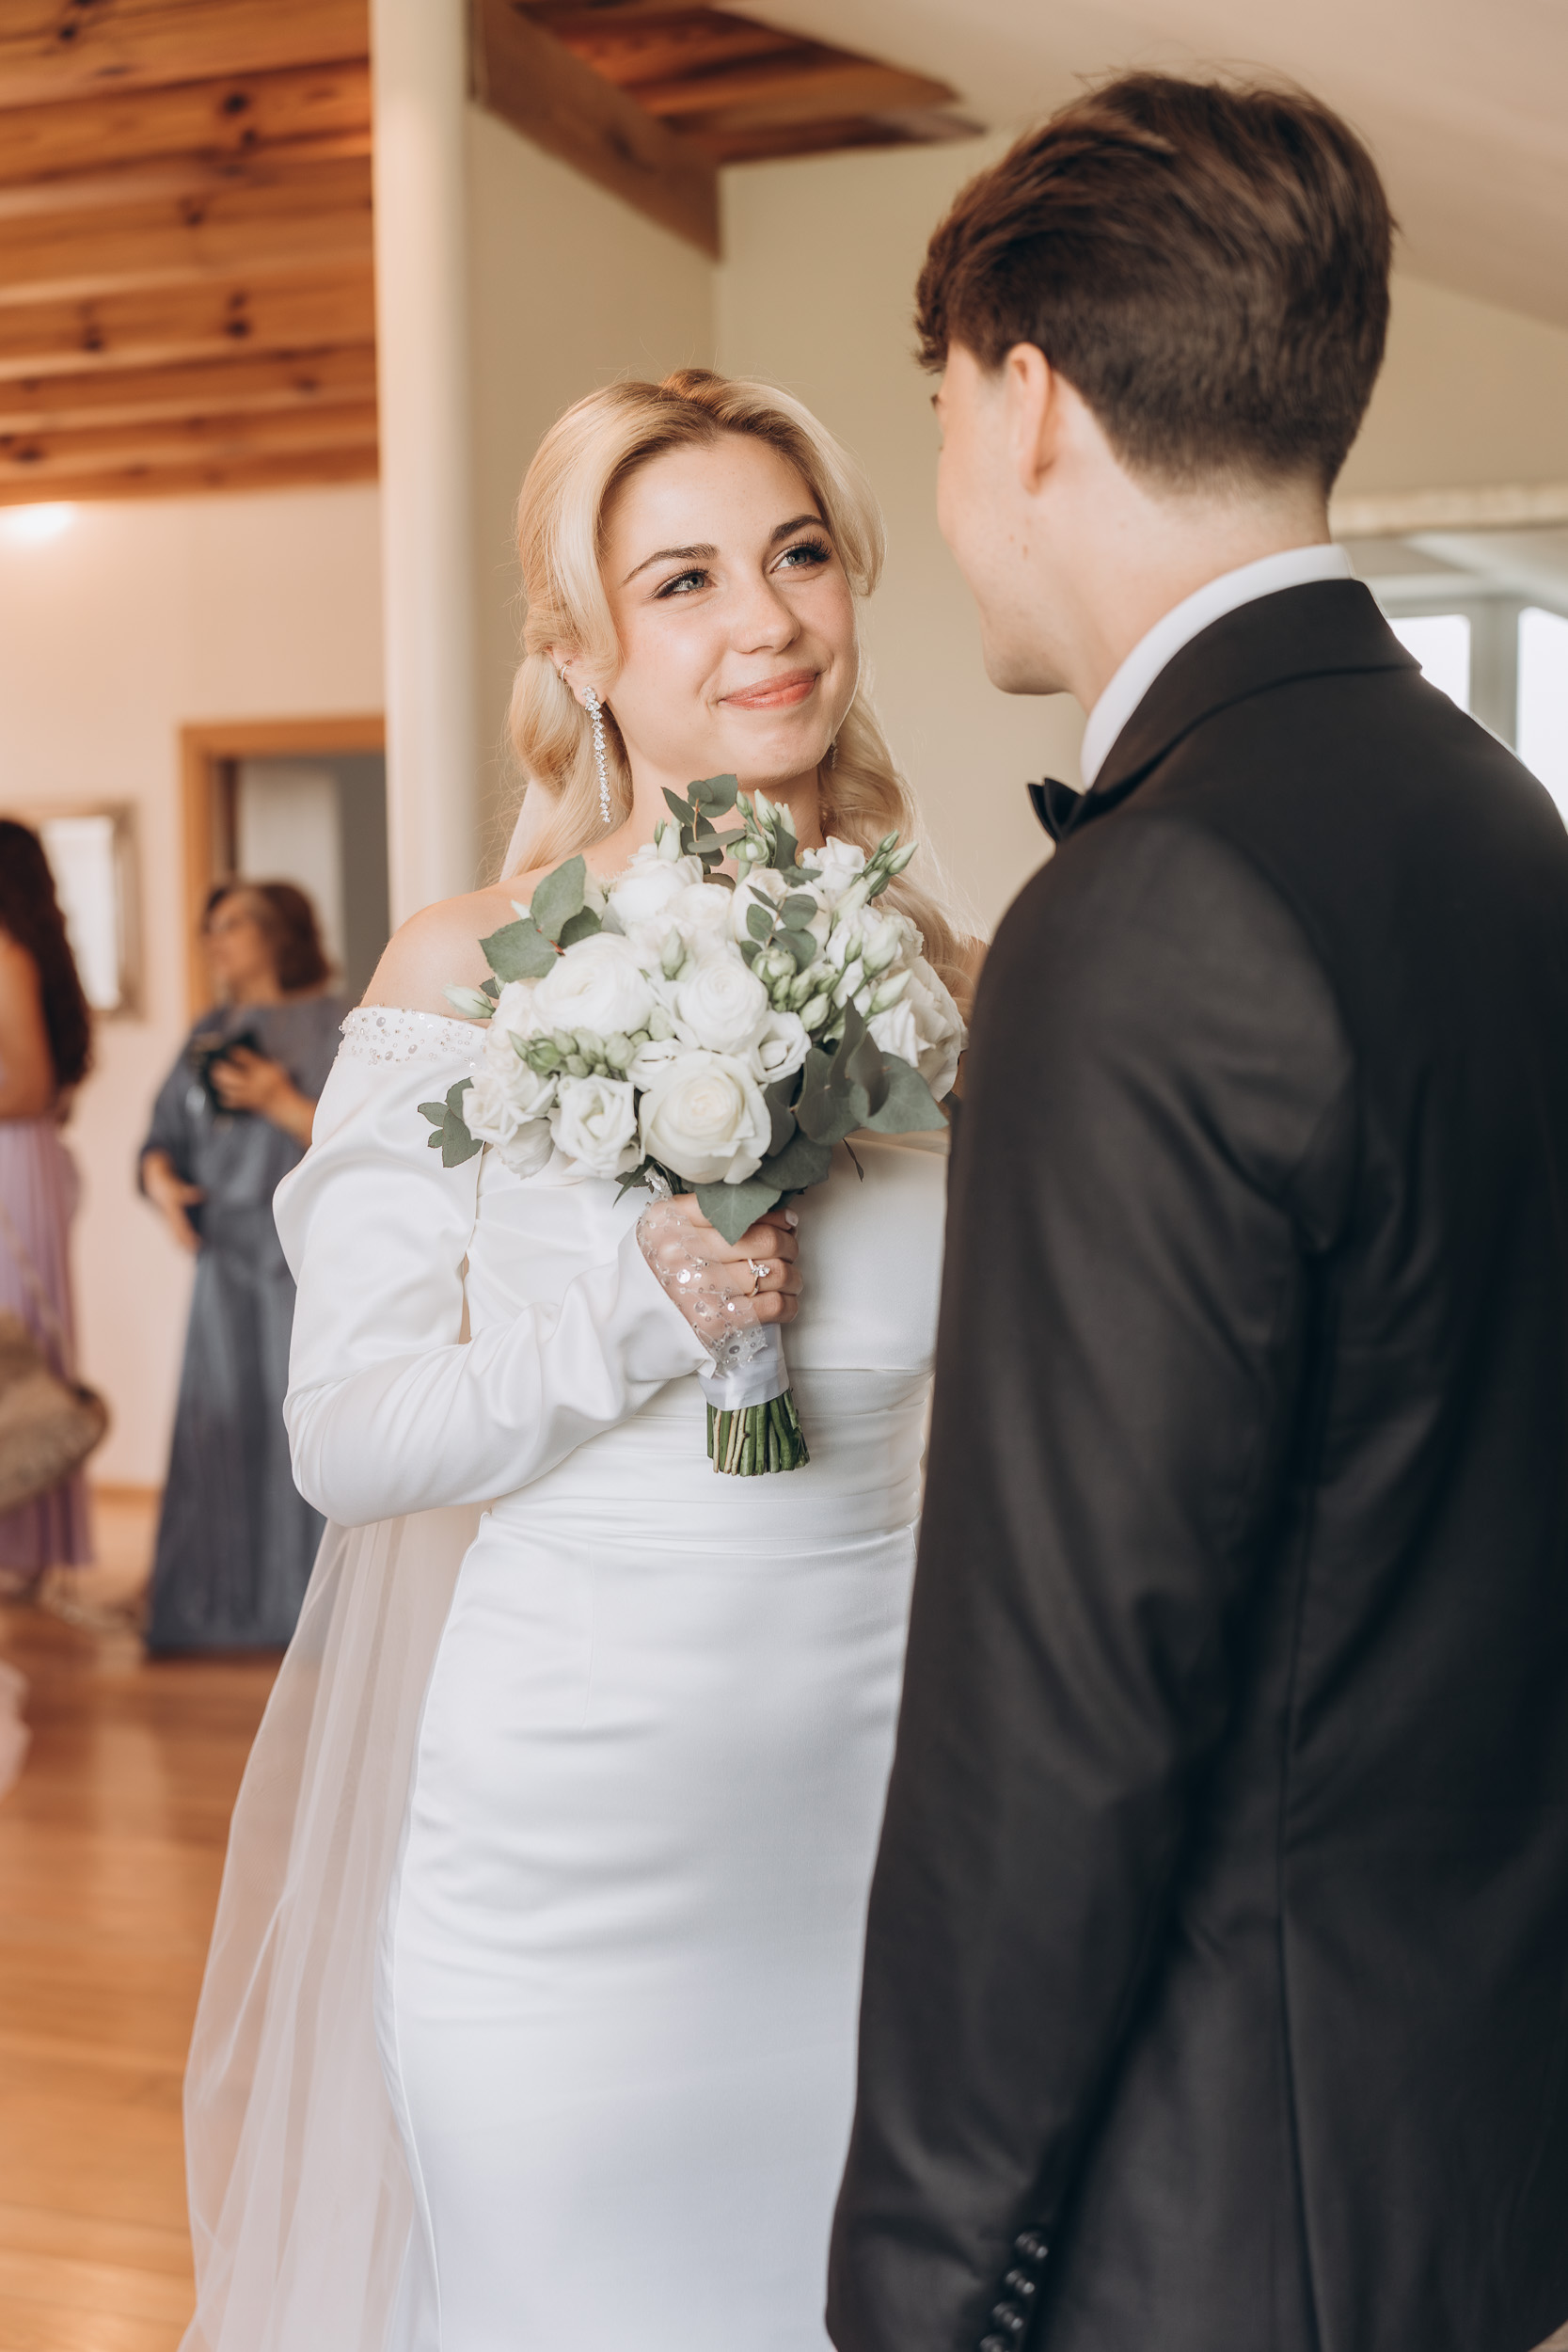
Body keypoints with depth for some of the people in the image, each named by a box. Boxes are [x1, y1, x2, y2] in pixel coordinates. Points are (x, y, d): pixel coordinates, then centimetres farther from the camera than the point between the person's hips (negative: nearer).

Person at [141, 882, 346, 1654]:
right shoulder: (209, 1033, 16)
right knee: (219, 1429, 3)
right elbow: (165, 1132, 16)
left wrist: (282, 1105, -16)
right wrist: (161, 1178, -4)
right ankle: (215, 1611, 11)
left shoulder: (336, 1028, -1)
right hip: (226, 1253, 5)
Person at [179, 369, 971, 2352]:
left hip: (877, 1816, 3)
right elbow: (345, 1437, -8)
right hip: (563, 1836, -3)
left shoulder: (941, 985, 1)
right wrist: (628, 1314, -23)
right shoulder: (473, 975, -8)